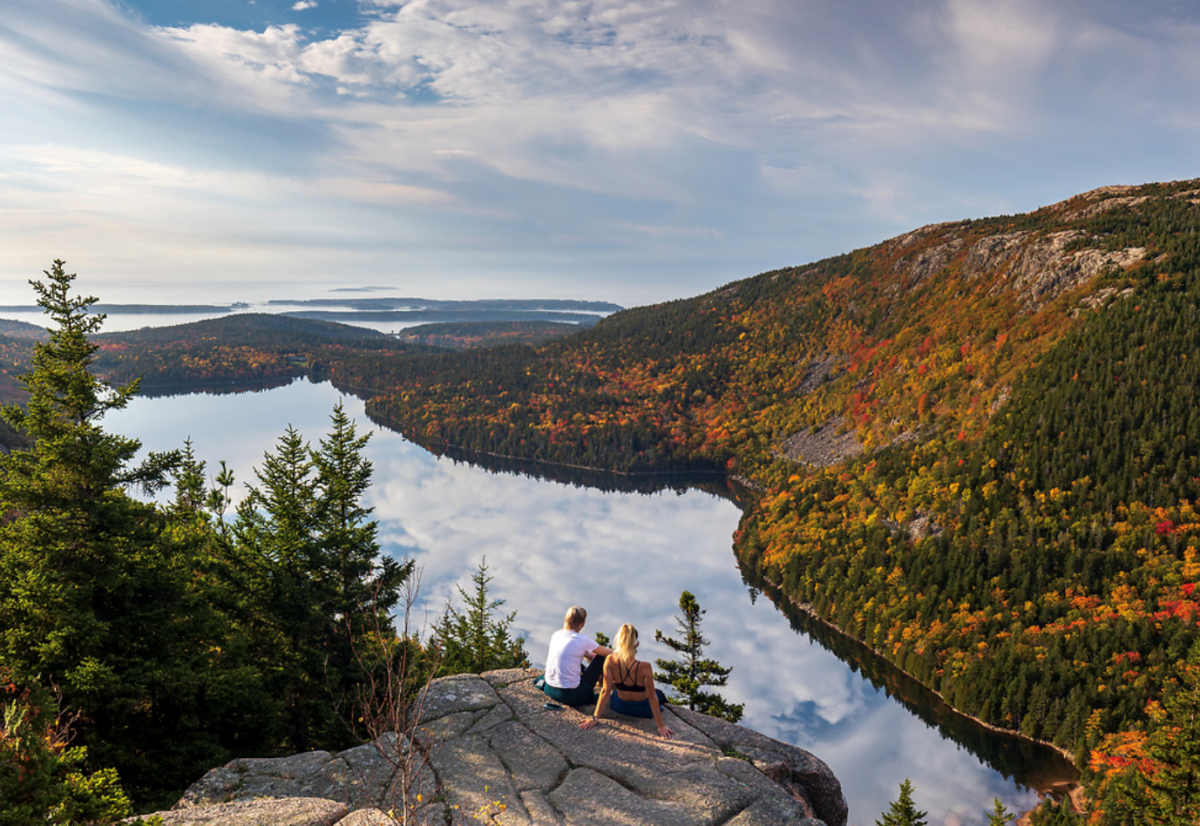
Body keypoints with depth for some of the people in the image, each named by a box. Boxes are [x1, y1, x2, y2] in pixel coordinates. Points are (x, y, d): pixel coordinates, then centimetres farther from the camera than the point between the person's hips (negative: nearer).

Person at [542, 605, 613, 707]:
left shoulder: (555, 635, 2)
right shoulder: (583, 640, -14)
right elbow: (609, 653, 1)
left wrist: (589, 655, 28)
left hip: (549, 690, 6)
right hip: (571, 696, -6)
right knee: (602, 657, 5)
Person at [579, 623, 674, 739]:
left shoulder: (610, 661, -28)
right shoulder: (645, 667, -34)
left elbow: (605, 692, -22)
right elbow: (651, 697, -26)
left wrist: (595, 718, -12)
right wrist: (661, 726, -17)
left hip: (620, 706, 2)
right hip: (644, 709, -2)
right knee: (659, 694, 32)